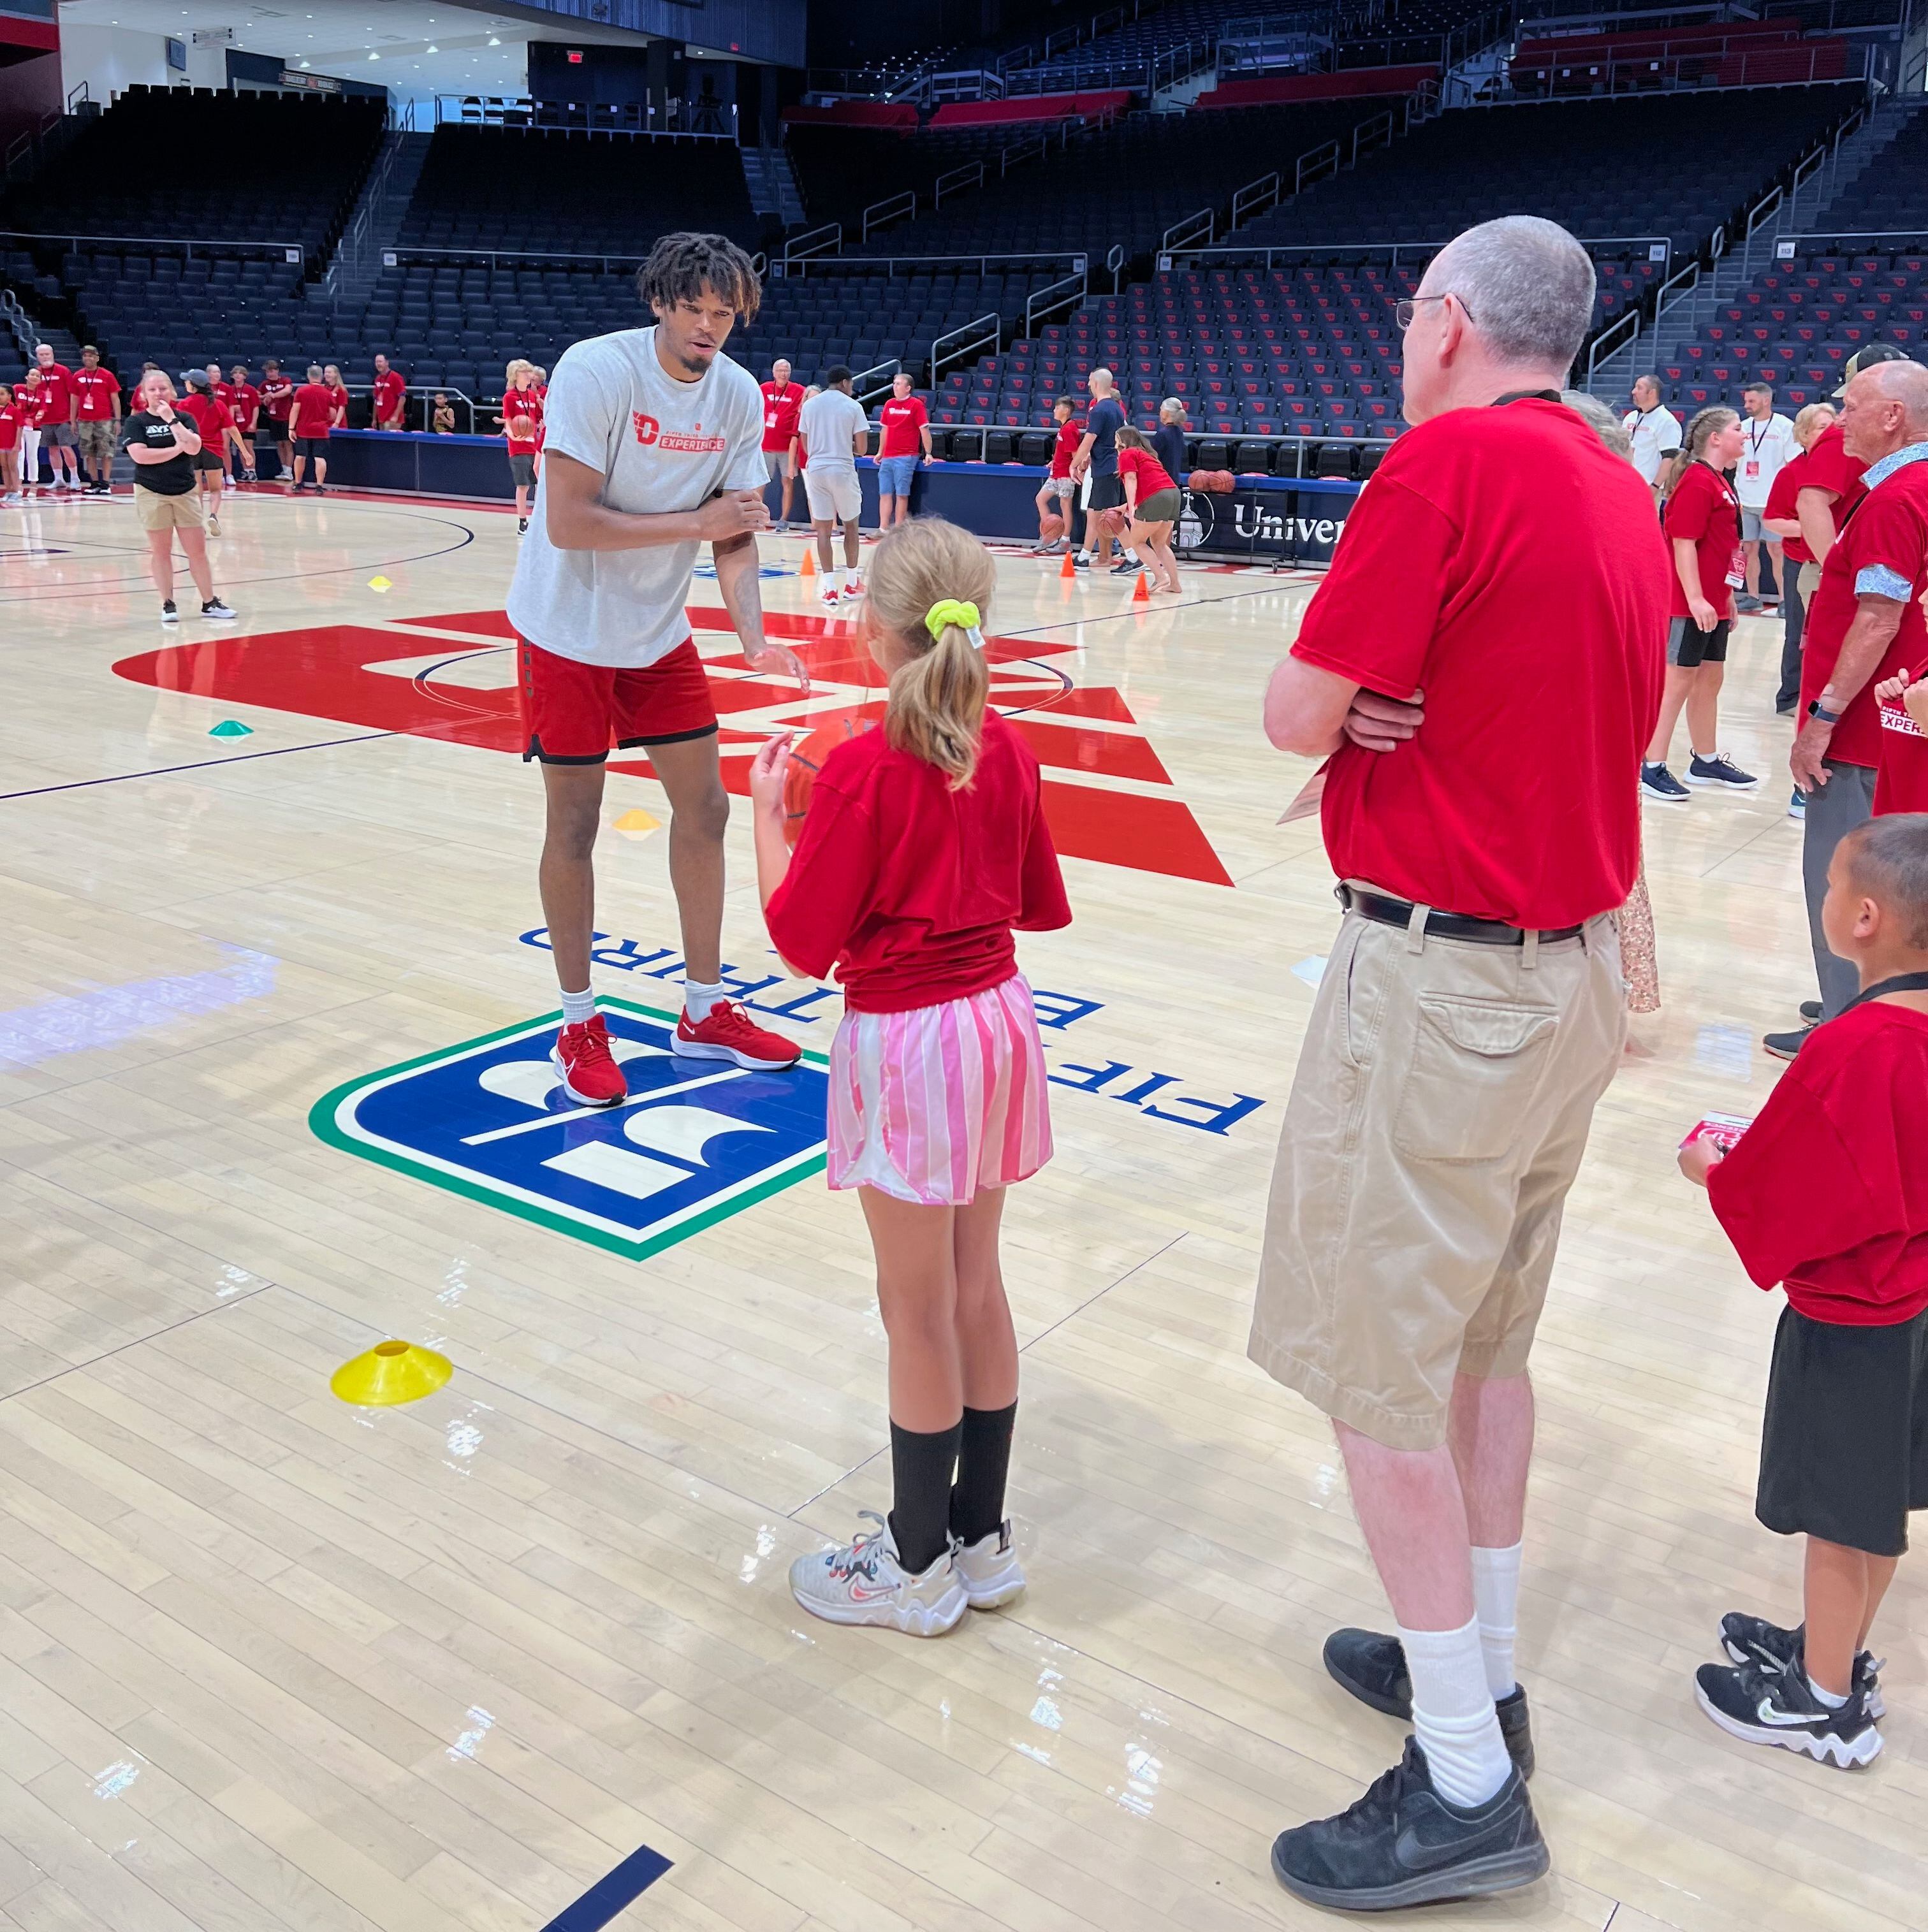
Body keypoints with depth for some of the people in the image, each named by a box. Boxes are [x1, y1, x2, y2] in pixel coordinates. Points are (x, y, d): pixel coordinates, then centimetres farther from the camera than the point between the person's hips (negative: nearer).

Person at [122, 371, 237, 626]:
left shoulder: (184, 418, 6)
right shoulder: (136, 422, -1)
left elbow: (193, 447, -11)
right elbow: (140, 455, -16)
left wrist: (171, 419, -13)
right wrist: (177, 449, -12)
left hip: (185, 492, 2)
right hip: (152, 493, -2)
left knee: (198, 549, 2)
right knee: (160, 550, 3)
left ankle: (210, 603, 10)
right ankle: (168, 605, 9)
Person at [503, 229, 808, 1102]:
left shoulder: (738, 393, -4)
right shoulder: (595, 370, -21)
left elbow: (735, 535, -2)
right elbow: (568, 524, -26)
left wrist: (754, 638, -18)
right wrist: (696, 521, -27)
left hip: (659, 637, 6)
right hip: (568, 633, -5)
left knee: (704, 810, 6)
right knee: (573, 826, 0)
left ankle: (703, 1012, 20)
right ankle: (579, 1026, 16)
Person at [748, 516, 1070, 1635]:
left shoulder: (864, 772, -19)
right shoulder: (1010, 753, 1)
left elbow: (804, 943, -14)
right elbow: (1042, 906, 10)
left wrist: (766, 814, -5)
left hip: (905, 1041, -7)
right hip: (998, 1019, 7)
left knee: (918, 1313, 6)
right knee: (976, 1287, 17)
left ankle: (919, 1564, 23)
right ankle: (983, 1534, 31)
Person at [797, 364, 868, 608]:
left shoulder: (809, 405, 8)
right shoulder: (853, 406, -3)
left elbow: (806, 446, 12)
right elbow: (861, 449, -4)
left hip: (816, 469, 3)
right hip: (843, 470, -2)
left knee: (823, 528, 4)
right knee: (851, 525, 14)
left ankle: (829, 586, -3)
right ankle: (851, 583, 18)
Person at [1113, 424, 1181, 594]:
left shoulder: (1127, 454, 7)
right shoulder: (1145, 454, 31)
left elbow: (1131, 480, -9)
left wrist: (1131, 508, -19)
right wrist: (1125, 508, 33)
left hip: (1157, 497, -8)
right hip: (1174, 492, 8)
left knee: (1136, 541, 4)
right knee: (1159, 543, 19)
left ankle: (1161, 577, -10)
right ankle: (1174, 584, 12)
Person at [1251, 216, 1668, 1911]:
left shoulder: (1451, 460, -16)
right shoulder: (1621, 492, 10)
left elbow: (1298, 717, -16)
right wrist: (1413, 708, 1)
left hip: (1443, 978, -9)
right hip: (1580, 955, 9)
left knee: (1377, 1374, 3)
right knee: (1486, 1343, 20)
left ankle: (1466, 1788, 14)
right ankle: (1482, 1670, 35)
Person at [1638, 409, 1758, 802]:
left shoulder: (1719, 482, 14)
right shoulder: (1696, 482, -15)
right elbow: (1684, 544, -20)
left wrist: (1727, 596, 22)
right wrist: (1696, 598, -24)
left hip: (1713, 603, 9)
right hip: (1691, 604, -9)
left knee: (1710, 680, 15)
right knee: (1678, 682, -5)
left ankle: (1707, 761, 26)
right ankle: (1652, 768, 1)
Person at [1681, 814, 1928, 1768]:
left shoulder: (1849, 1052, -29)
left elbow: (1781, 1200, -22)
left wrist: (1715, 1170, -3)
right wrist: (1759, 1151, 8)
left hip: (1848, 1327, -8)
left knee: (1835, 1517, 10)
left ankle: (1827, 1704, 27)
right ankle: (1840, 1654, 41)